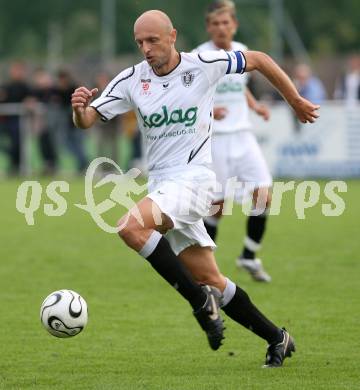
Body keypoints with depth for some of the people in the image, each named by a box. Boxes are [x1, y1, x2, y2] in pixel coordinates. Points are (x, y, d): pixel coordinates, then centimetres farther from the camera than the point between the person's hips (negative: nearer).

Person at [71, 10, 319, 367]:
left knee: (131, 227, -30)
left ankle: (200, 299, -19)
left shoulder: (203, 66, -6)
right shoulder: (131, 80, 3)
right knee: (210, 280, 7)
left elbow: (257, 60, 8)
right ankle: (276, 339, 20)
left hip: (193, 177, -6)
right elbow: (87, 121, -1)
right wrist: (79, 109, -25)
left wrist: (296, 101, 15)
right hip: (161, 184, 6)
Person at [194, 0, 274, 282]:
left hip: (243, 135, 5)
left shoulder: (241, 51, 9)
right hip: (214, 139, -5)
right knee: (217, 206, -2)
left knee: (264, 195, -6)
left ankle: (249, 257, 10)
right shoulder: (200, 57, -10)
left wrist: (255, 105, 8)